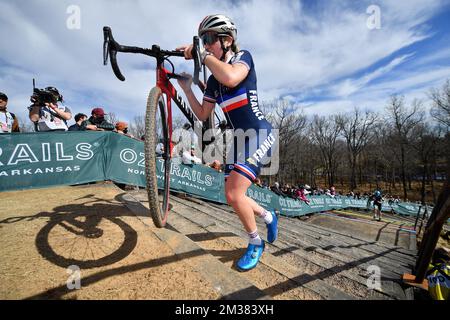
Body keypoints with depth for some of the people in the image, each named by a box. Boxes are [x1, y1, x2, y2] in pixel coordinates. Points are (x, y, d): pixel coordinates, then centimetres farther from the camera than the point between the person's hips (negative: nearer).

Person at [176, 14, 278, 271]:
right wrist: (187, 89, 2)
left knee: (235, 194, -17)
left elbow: (231, 78, -30)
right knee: (232, 196, 8)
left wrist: (201, 54, -19)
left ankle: (256, 244, 11)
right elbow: (203, 115, 11)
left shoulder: (243, 57, -5)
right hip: (240, 138, 8)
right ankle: (269, 216, 35)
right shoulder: (213, 79, 13)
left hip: (260, 135, -7)